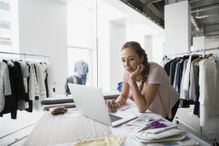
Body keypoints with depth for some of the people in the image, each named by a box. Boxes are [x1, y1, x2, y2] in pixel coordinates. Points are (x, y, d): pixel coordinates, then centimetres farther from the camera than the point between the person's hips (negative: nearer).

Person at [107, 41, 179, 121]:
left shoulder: (155, 70, -35)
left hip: (167, 107, -4)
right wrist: (116, 103, -27)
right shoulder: (128, 71, -18)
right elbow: (124, 96, -6)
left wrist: (132, 79, -42)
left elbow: (142, 108, -39)